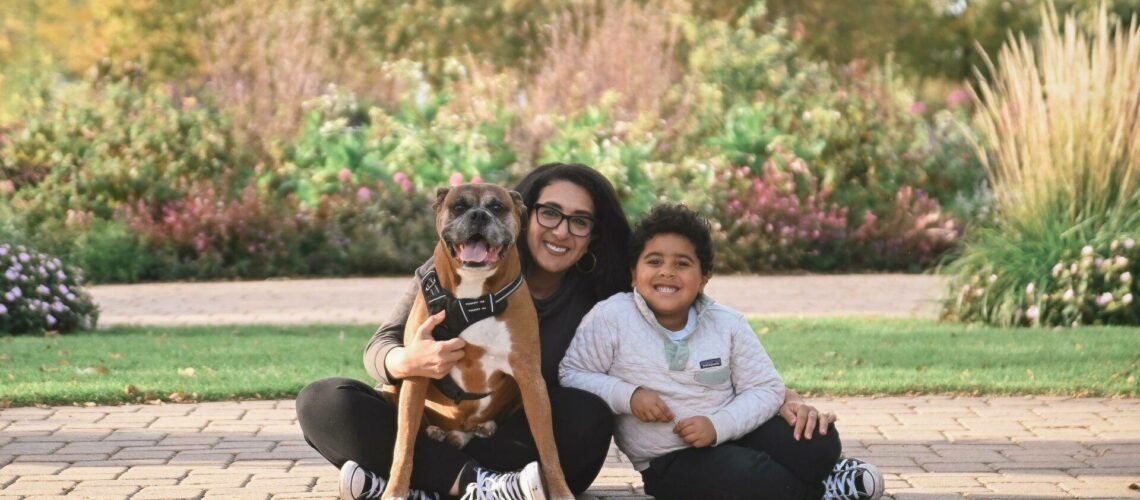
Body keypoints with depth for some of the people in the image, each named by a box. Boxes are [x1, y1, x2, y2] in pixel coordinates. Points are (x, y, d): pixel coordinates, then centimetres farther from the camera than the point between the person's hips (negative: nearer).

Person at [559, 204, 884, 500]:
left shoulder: (727, 323, 0)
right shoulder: (611, 317, -9)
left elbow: (766, 388, -3)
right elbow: (571, 376, -7)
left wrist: (718, 425, -20)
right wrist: (628, 396, -21)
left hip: (732, 435, 4)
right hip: (669, 461, -4)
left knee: (819, 442, -19)